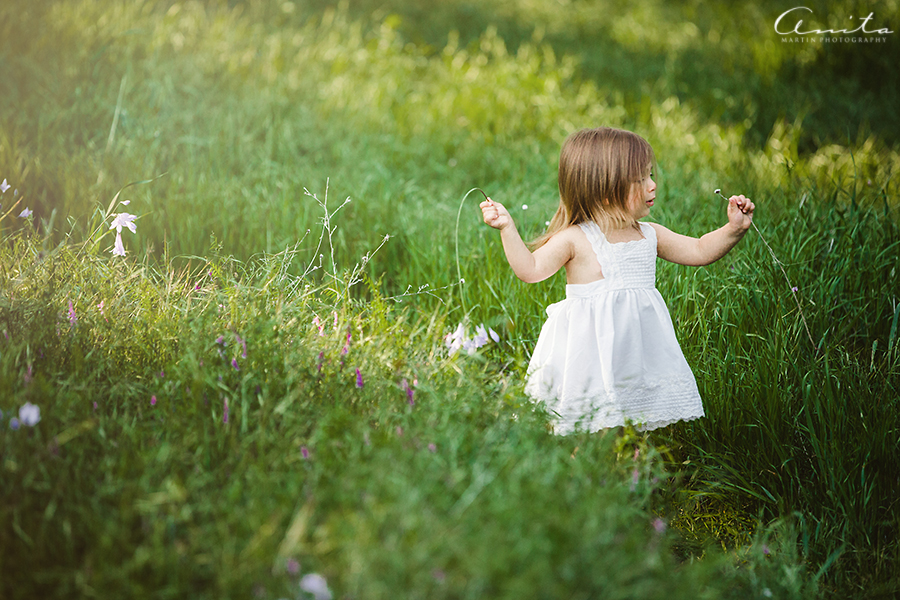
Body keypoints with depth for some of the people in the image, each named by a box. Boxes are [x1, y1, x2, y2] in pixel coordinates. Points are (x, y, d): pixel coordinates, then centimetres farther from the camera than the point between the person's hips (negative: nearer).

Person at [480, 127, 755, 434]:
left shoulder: (649, 235, 9)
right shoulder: (575, 239, -9)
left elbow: (699, 251, 17)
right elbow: (531, 269, -15)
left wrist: (734, 228, 4)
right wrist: (508, 229, -22)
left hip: (641, 348, 5)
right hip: (593, 348, -5)